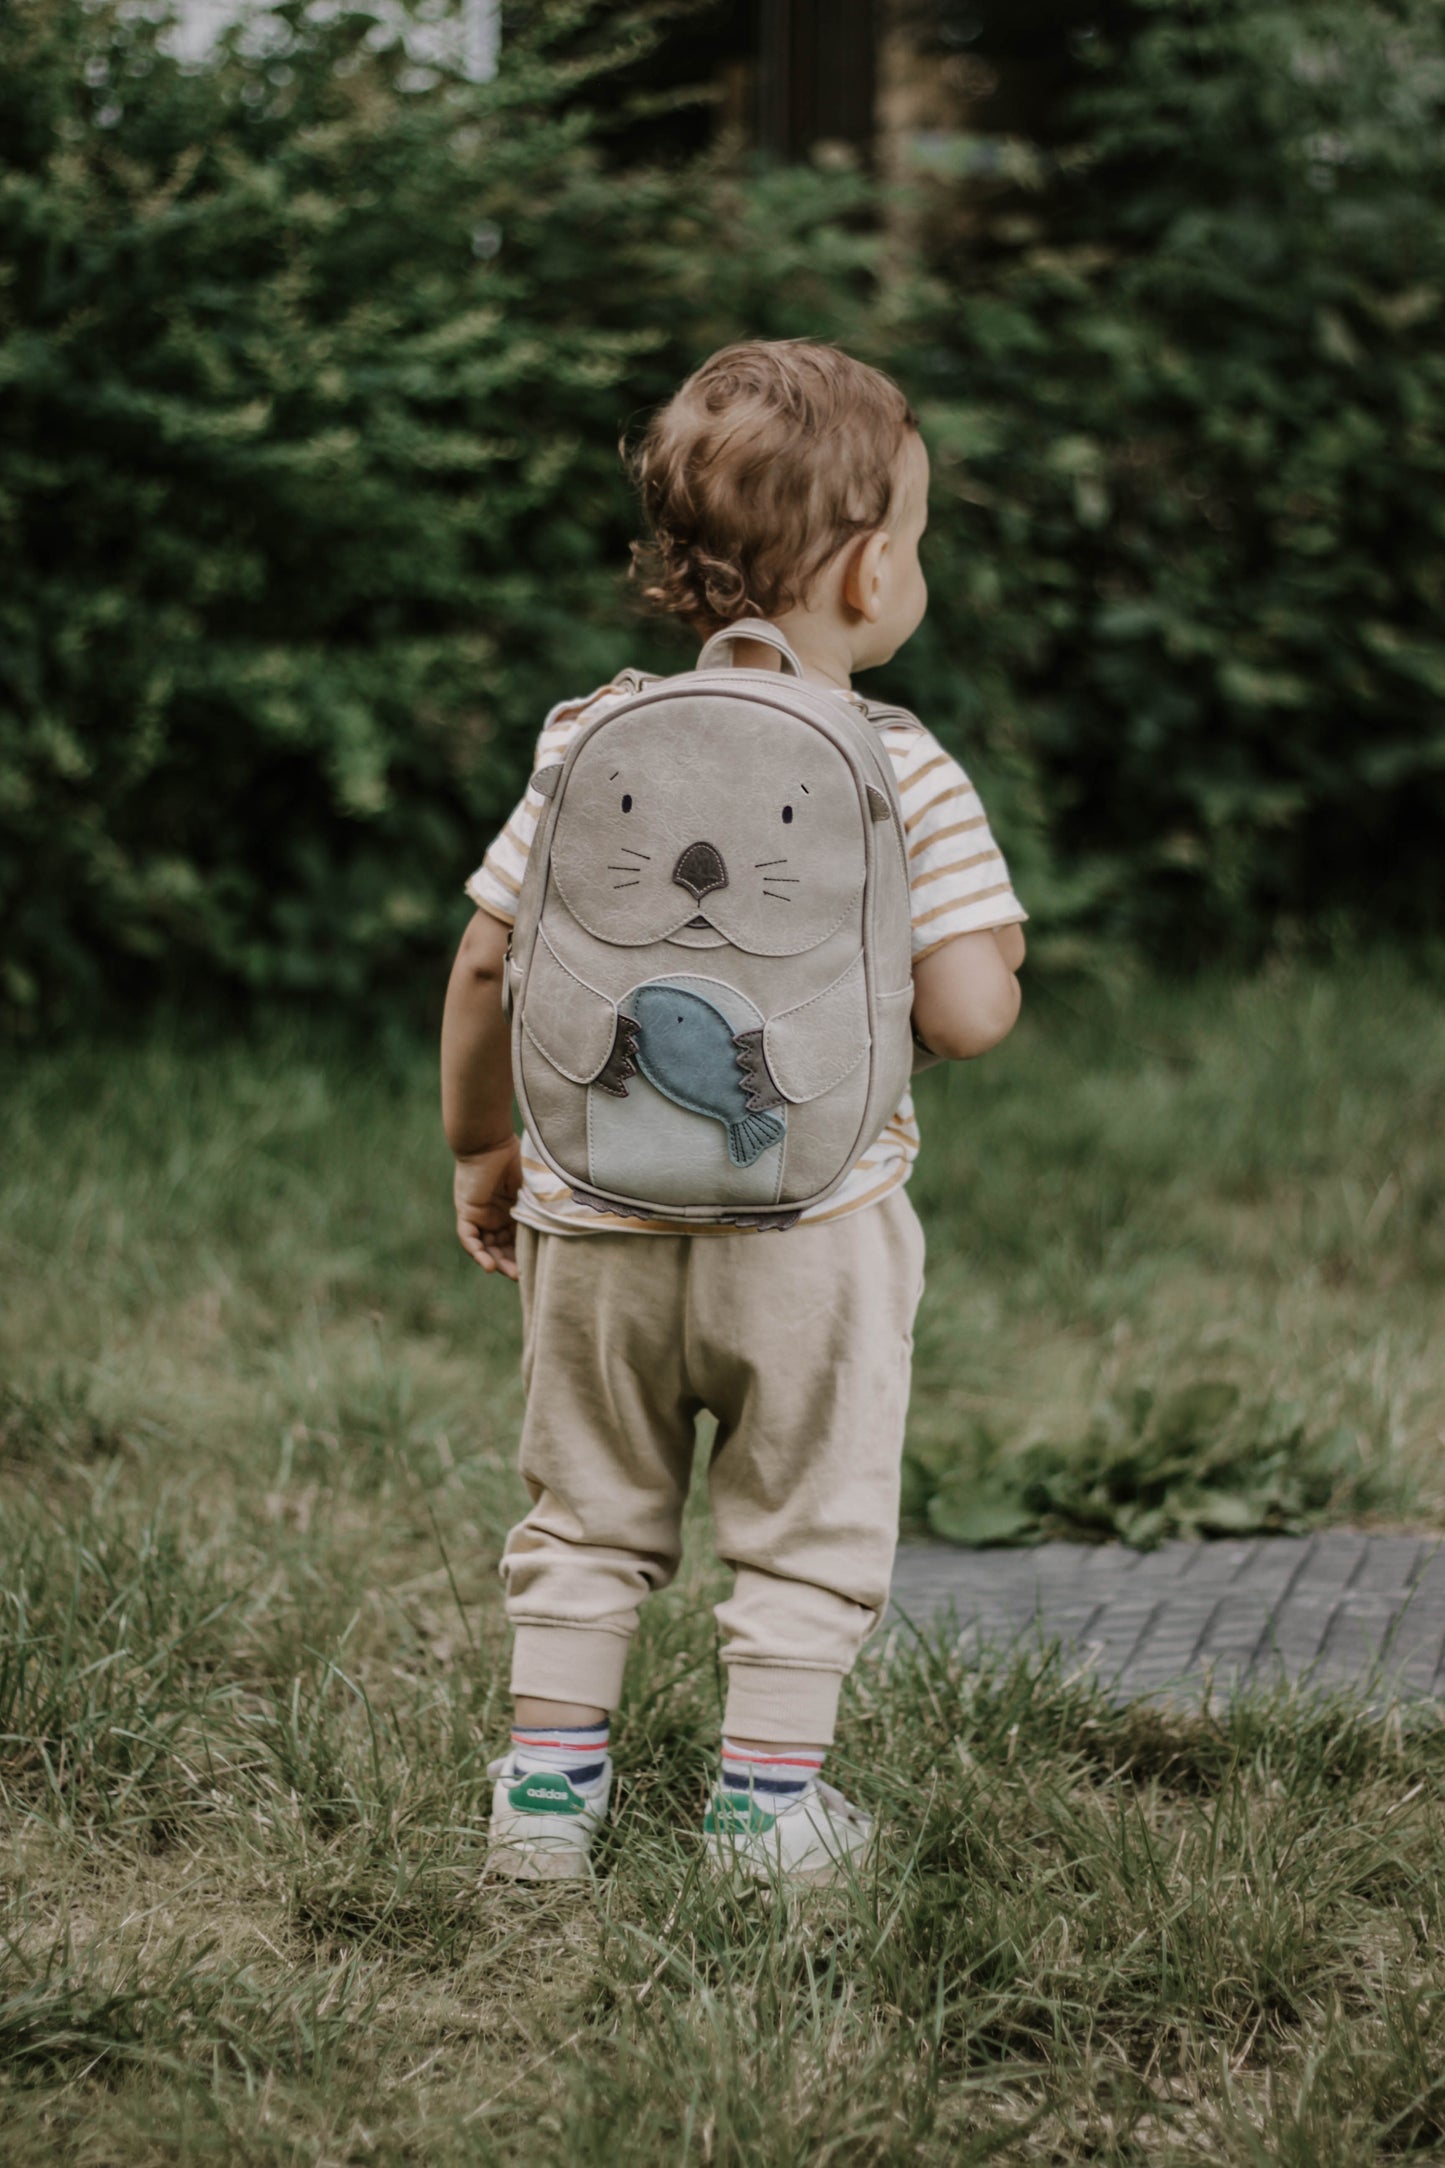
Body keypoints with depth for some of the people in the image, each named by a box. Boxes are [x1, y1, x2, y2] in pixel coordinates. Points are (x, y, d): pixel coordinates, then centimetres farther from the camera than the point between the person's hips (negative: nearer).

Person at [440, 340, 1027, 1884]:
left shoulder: (588, 744, -2)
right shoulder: (907, 778, -12)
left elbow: (485, 966, 2)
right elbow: (966, 1015, -15)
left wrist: (481, 1147, 15)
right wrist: (990, 952, 8)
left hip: (598, 1215, 4)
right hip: (812, 1228, -3)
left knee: (588, 1514, 18)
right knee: (806, 1523, 13)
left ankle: (549, 1788, 23)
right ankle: (768, 1800, 18)